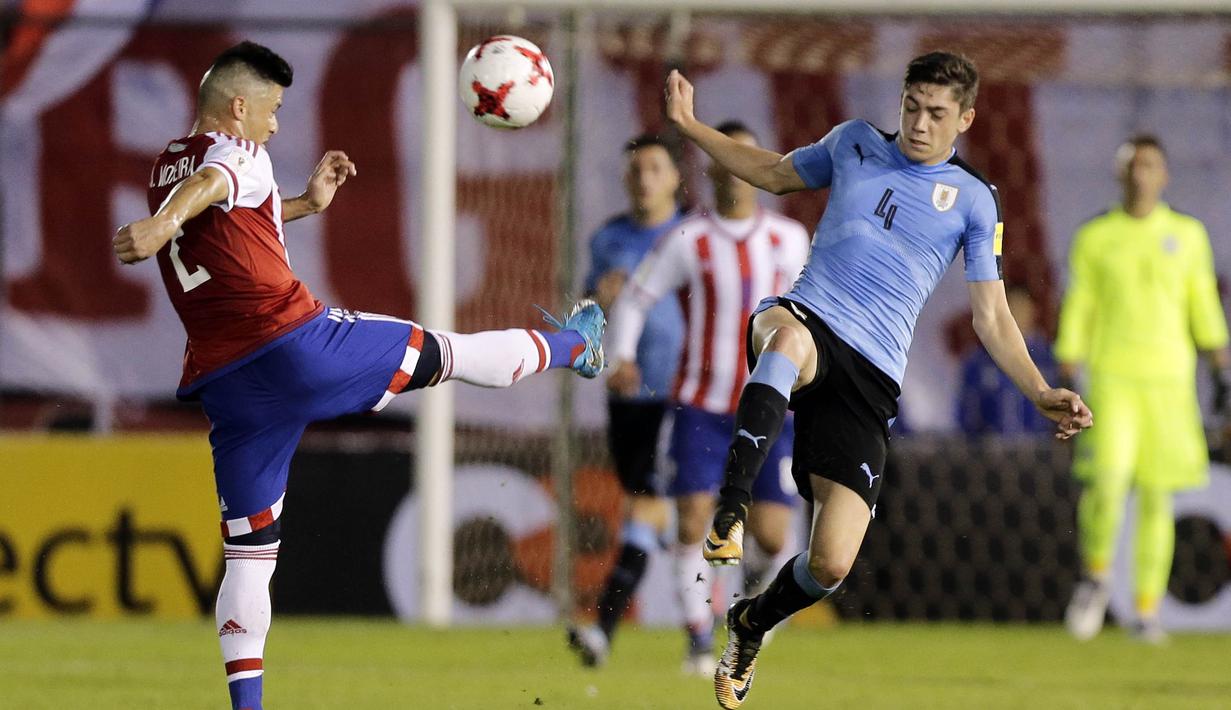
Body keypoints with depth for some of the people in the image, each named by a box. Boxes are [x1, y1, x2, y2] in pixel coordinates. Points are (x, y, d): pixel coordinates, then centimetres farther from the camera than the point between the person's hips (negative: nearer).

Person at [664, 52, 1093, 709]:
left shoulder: (973, 200, 8)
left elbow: (992, 319, 6)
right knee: (788, 337, -44)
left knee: (831, 563, -10)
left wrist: (1042, 395, -7)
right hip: (803, 321, 0)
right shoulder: (854, 144, 13)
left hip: (869, 376, 0)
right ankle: (729, 513, -45)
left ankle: (752, 623, 25)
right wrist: (688, 125, 23)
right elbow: (774, 172, 30)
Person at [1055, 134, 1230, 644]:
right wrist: (1067, 386, 1)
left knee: (1157, 496, 1)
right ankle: (1096, 574, 5)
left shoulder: (1187, 235, 8)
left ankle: (1146, 609, 8)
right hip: (1111, 377, -1)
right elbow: (1077, 312, 6)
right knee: (1107, 478, -19)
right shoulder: (1094, 238, 6)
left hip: (1169, 378, 1)